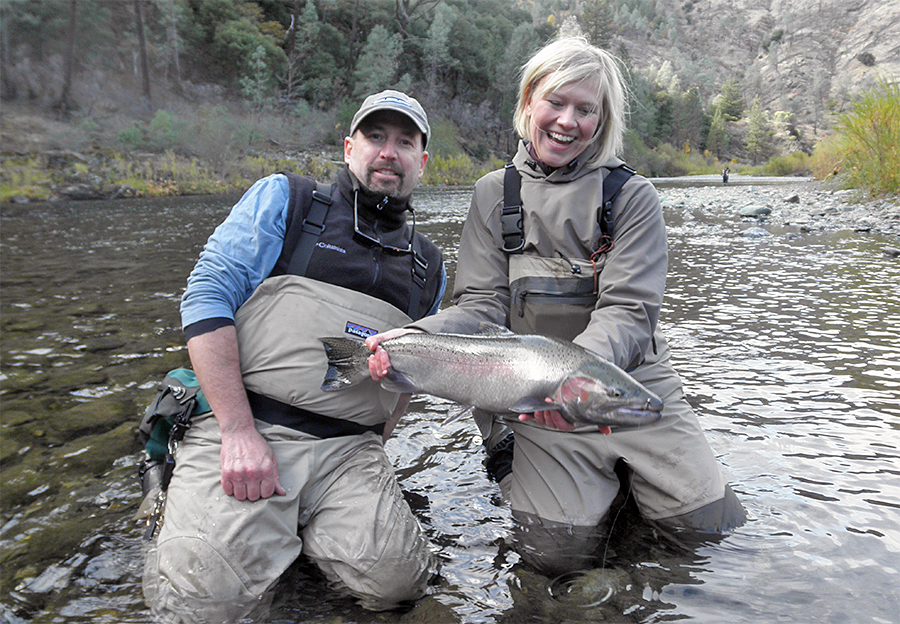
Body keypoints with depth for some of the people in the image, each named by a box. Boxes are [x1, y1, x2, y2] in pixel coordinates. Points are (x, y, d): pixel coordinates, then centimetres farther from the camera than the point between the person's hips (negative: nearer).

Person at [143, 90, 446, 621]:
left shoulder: (429, 267, 16)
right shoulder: (284, 199, 5)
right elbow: (207, 296, -5)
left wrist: (372, 451, 8)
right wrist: (239, 431, -14)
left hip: (348, 447, 3)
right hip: (240, 424, -2)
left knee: (395, 578, -18)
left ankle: (300, 523, 10)